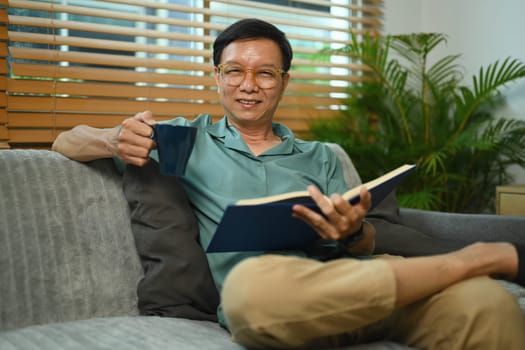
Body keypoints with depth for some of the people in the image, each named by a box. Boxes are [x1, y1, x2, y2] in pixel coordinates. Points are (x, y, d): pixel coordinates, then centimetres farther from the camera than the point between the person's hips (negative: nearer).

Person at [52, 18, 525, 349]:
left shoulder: (319, 157, 24)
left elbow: (365, 246, 13)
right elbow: (66, 142, 17)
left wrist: (353, 234, -12)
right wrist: (114, 141, -7)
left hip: (351, 282, 0)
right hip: (262, 296, 0)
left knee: (486, 303, -34)